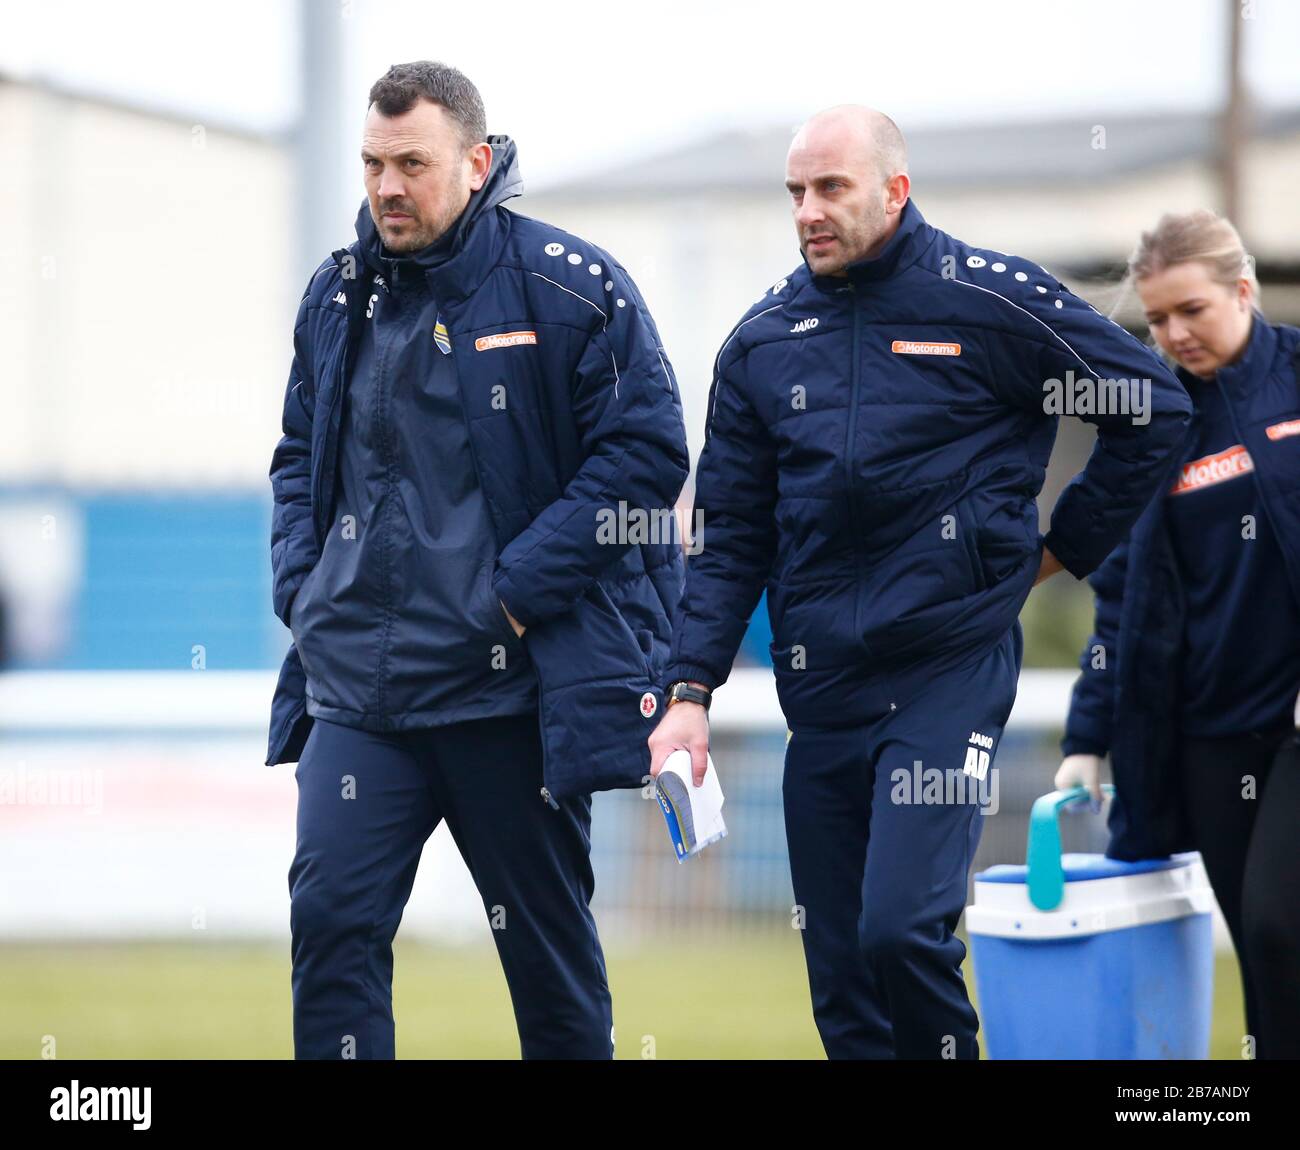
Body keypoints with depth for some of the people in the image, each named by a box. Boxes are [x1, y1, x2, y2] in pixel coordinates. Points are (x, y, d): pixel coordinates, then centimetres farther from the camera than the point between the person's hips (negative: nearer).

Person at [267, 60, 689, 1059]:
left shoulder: (572, 289, -7)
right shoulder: (338, 297, 9)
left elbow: (644, 451, -10)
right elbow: (301, 455, 21)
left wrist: (521, 587, -16)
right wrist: (300, 586, 4)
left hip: (513, 686, -4)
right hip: (355, 685, 4)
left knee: (548, 938, 9)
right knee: (331, 917, -9)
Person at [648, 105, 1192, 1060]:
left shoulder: (989, 301, -4)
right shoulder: (763, 342, 9)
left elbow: (1156, 406, 4)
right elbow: (729, 537, 10)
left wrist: (1068, 546, 6)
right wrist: (690, 692, 0)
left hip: (951, 666, -5)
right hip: (820, 684, 5)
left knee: (902, 927, -19)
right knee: (839, 978, 5)